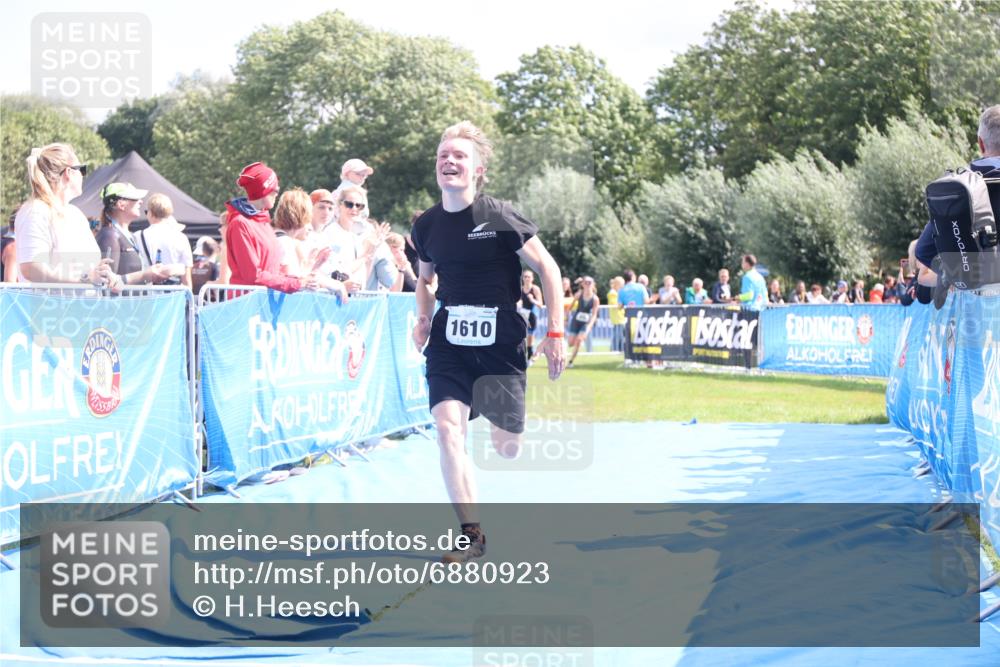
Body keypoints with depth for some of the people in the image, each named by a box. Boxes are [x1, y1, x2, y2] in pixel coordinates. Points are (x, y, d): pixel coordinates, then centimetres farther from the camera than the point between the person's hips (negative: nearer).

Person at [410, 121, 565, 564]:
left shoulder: (500, 217, -12)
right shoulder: (427, 225, 1)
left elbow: (548, 269, -6)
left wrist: (555, 333, -10)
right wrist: (423, 318, 3)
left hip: (500, 344, -2)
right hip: (449, 342, 3)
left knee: (507, 448, 2)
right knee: (448, 428, -18)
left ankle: (499, 415, 42)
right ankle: (472, 534, -12)